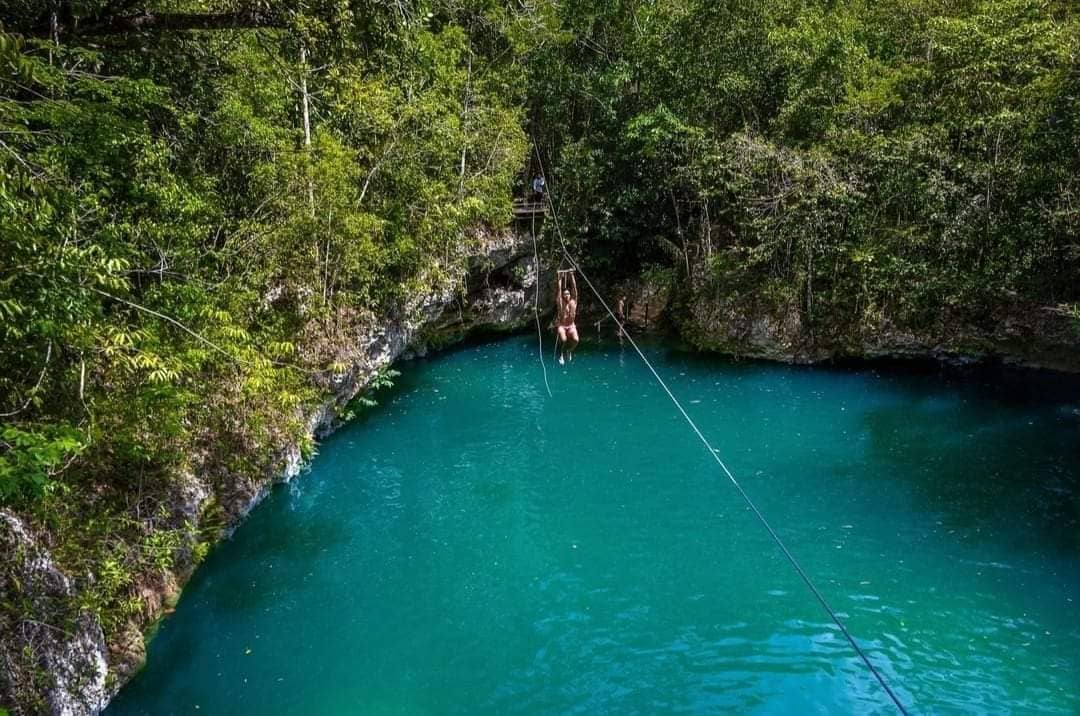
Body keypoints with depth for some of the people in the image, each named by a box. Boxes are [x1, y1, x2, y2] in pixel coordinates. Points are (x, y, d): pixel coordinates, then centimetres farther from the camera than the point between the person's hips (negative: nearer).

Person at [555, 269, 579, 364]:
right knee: (564, 340, -32)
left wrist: (572, 275, 1)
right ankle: (563, 353, 2)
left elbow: (574, 287, 2)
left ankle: (569, 350, 9)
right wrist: (560, 278, 0)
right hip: (562, 326, -1)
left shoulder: (573, 302, 4)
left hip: (571, 326, 2)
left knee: (575, 340, -28)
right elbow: (560, 289, -1)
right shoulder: (560, 303, 1)